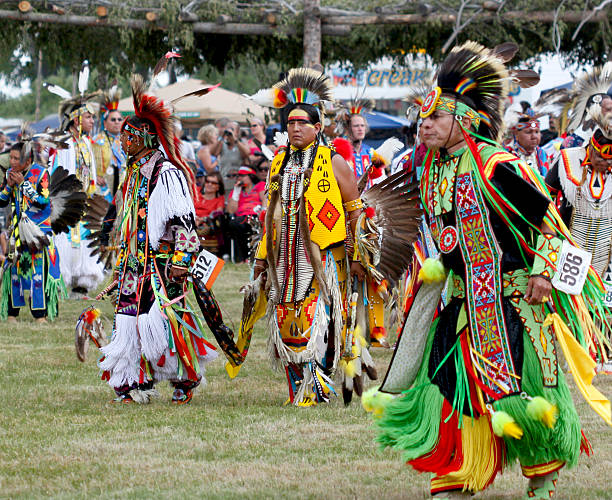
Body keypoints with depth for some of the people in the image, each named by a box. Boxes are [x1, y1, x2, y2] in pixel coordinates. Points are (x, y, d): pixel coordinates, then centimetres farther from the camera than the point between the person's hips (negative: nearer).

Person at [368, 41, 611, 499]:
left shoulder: (494, 167, -17)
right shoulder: (433, 169, 7)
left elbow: (547, 217, -13)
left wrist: (543, 272, -15)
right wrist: (438, 268, 13)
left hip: (512, 298, -7)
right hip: (462, 298, 7)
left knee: (523, 388, -1)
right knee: (452, 384, 3)